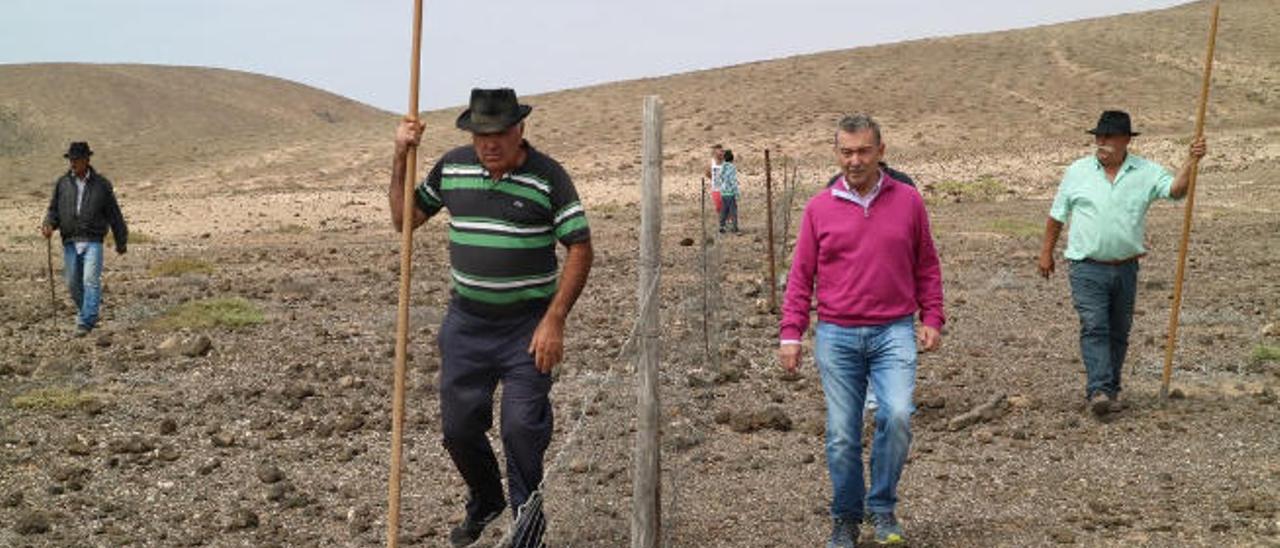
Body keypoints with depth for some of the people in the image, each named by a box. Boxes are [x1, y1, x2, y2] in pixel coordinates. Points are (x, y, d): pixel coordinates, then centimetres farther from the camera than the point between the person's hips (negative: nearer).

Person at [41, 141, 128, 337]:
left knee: (91, 281, -15)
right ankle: (85, 313, 29)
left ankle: (86, 322, -16)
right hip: (70, 242, 3)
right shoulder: (62, 183, 8)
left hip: (93, 241, -3)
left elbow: (114, 214, 9)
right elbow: (54, 209, 11)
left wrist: (121, 242, 13)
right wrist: (49, 225, -12)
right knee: (73, 284, 7)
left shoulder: (101, 184, 3)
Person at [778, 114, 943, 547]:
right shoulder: (819, 208, 4)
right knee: (842, 436, 3)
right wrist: (790, 334, 0)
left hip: (894, 333, 0)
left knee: (897, 416, -18)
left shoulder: (908, 201, 5)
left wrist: (932, 319, 5)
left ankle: (882, 508, 2)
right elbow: (801, 276, 6)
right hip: (836, 336, 1)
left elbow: (927, 267, 13)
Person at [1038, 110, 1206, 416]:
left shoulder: (1146, 172, 3)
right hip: (1087, 268, -2)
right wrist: (1047, 252, 12)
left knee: (1118, 332, 11)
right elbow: (1057, 215, 10)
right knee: (1094, 328, -15)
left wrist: (1191, 162, -27)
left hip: (1125, 268, 2)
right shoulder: (1077, 172, 3)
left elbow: (1176, 190, -12)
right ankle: (1098, 391, -23)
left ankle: (1110, 391, 23)